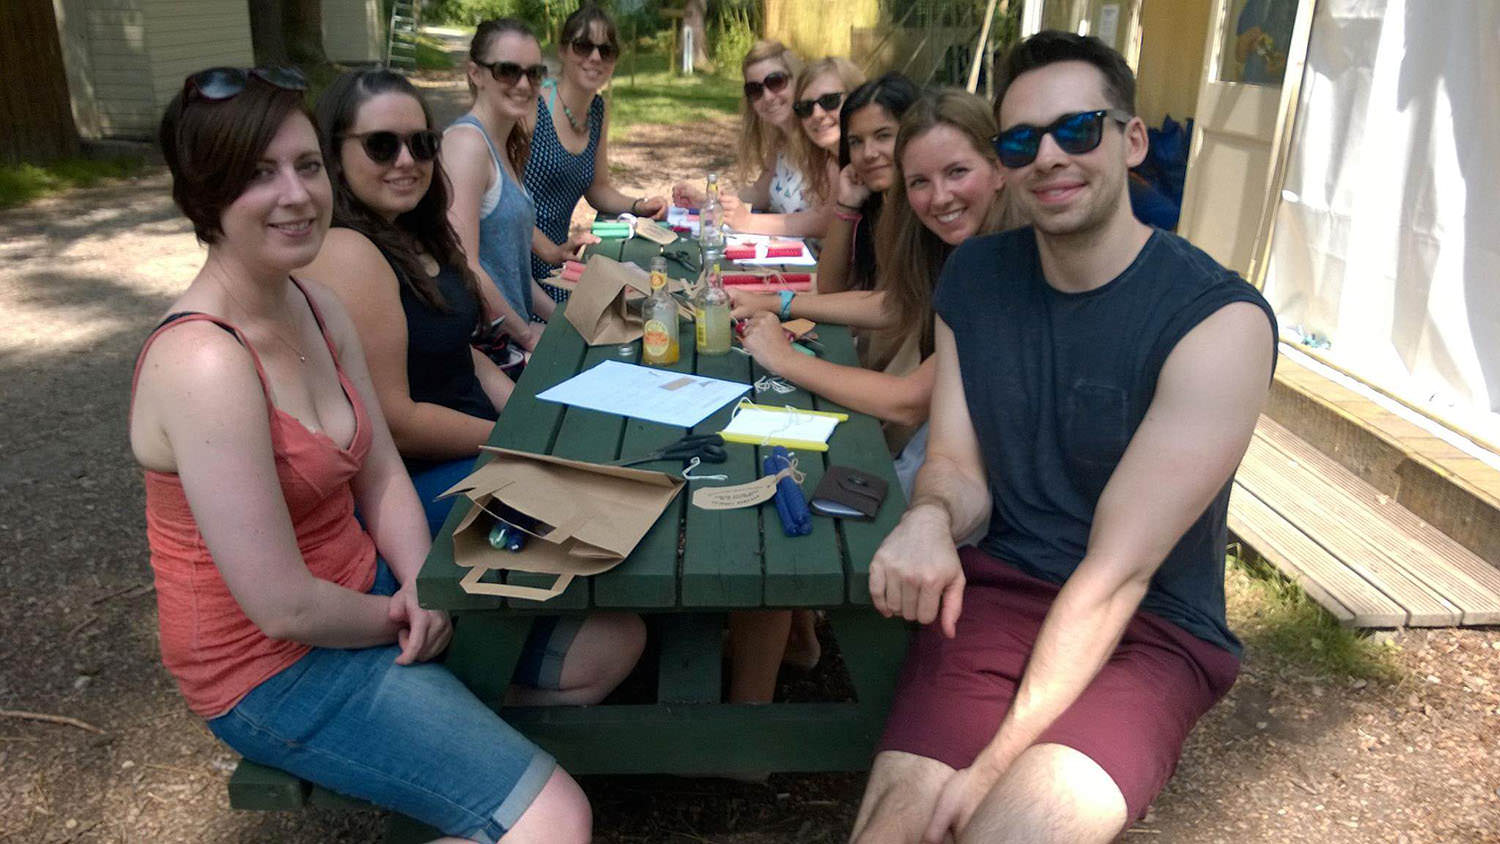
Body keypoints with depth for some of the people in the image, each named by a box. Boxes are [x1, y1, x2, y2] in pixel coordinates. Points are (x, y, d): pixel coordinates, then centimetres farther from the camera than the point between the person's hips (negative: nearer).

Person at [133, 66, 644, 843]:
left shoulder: (315, 306, 0)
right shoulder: (206, 363, -28)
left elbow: (382, 474, 5)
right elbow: (285, 608, -27)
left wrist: (420, 583, -11)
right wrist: (402, 616, -10)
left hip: (365, 587, 9)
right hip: (272, 664, -8)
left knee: (613, 639, 9)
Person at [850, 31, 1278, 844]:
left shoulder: (1219, 321, -15)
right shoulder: (973, 275, 3)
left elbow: (1117, 572, -19)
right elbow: (958, 466, 5)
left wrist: (996, 761, -20)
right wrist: (929, 517, -21)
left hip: (1148, 627, -3)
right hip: (996, 590, 4)